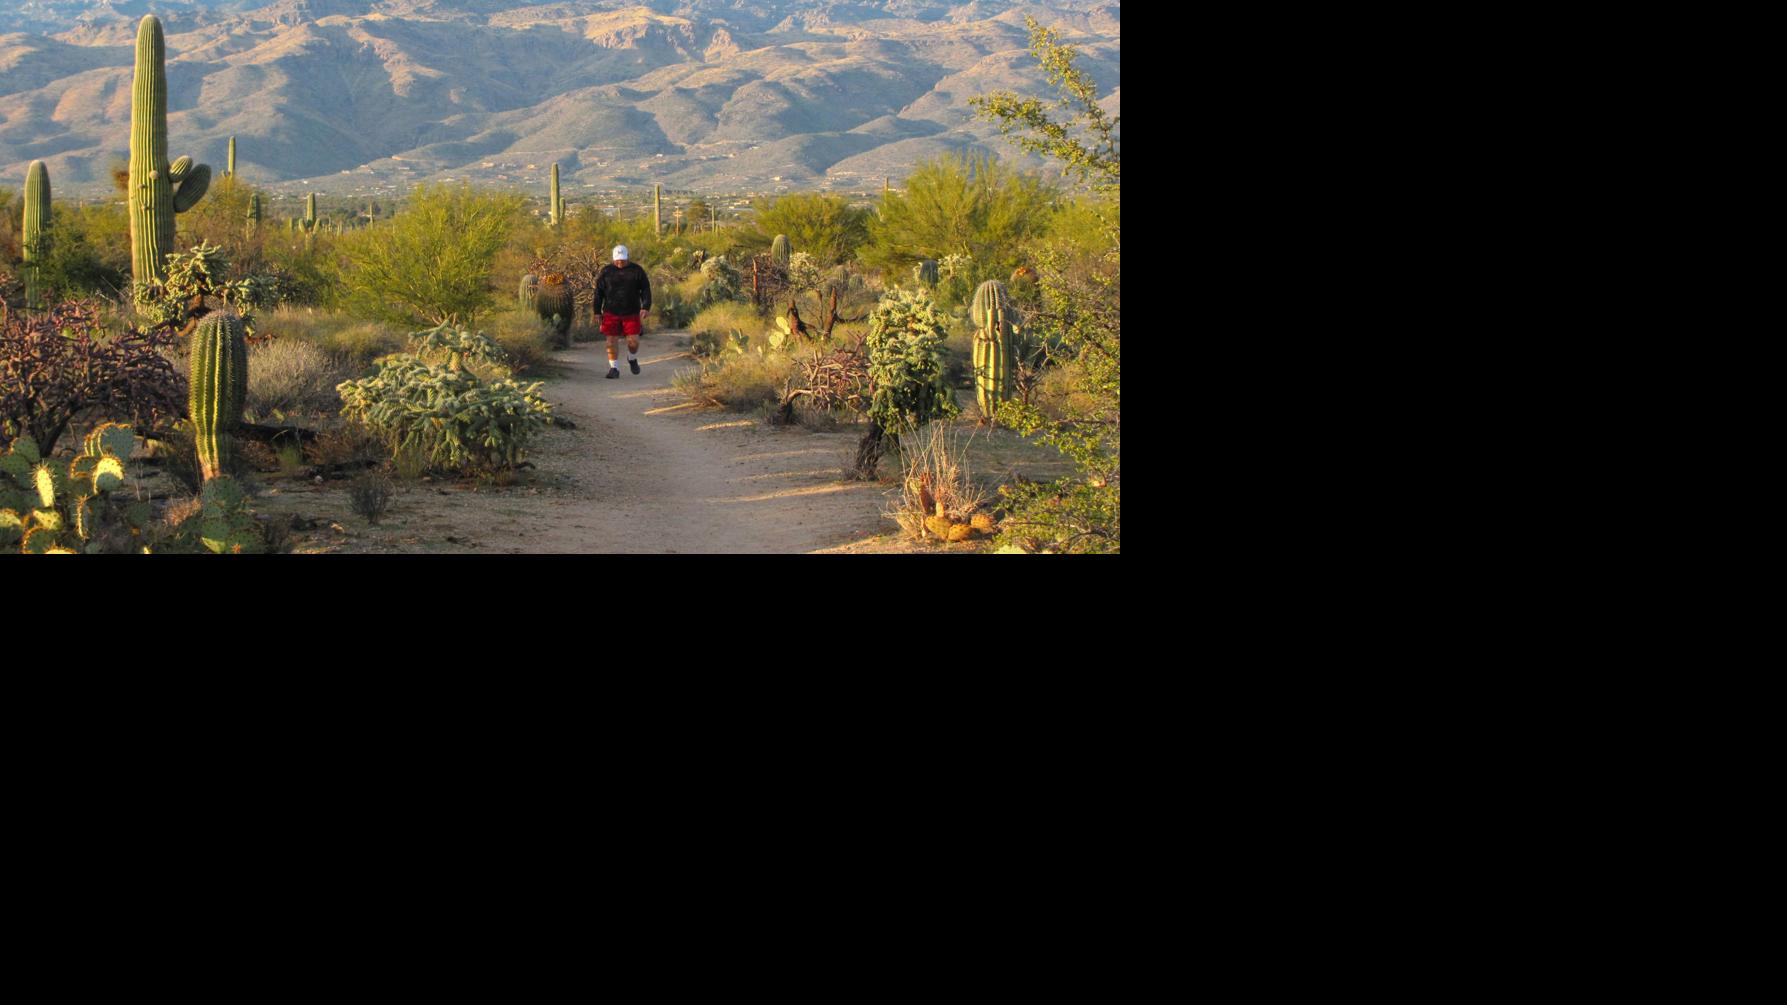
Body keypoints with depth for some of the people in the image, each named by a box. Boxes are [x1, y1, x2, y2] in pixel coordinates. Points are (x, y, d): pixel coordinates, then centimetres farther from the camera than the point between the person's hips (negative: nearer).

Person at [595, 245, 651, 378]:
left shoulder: (636, 271, 2)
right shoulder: (606, 272, 3)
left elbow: (645, 290, 2)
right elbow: (598, 292, 5)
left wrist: (646, 307, -12)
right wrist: (597, 311, 1)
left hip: (631, 313, 0)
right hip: (611, 312, 1)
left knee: (633, 341, -5)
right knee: (612, 341, -2)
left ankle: (632, 359, 26)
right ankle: (614, 368, 6)